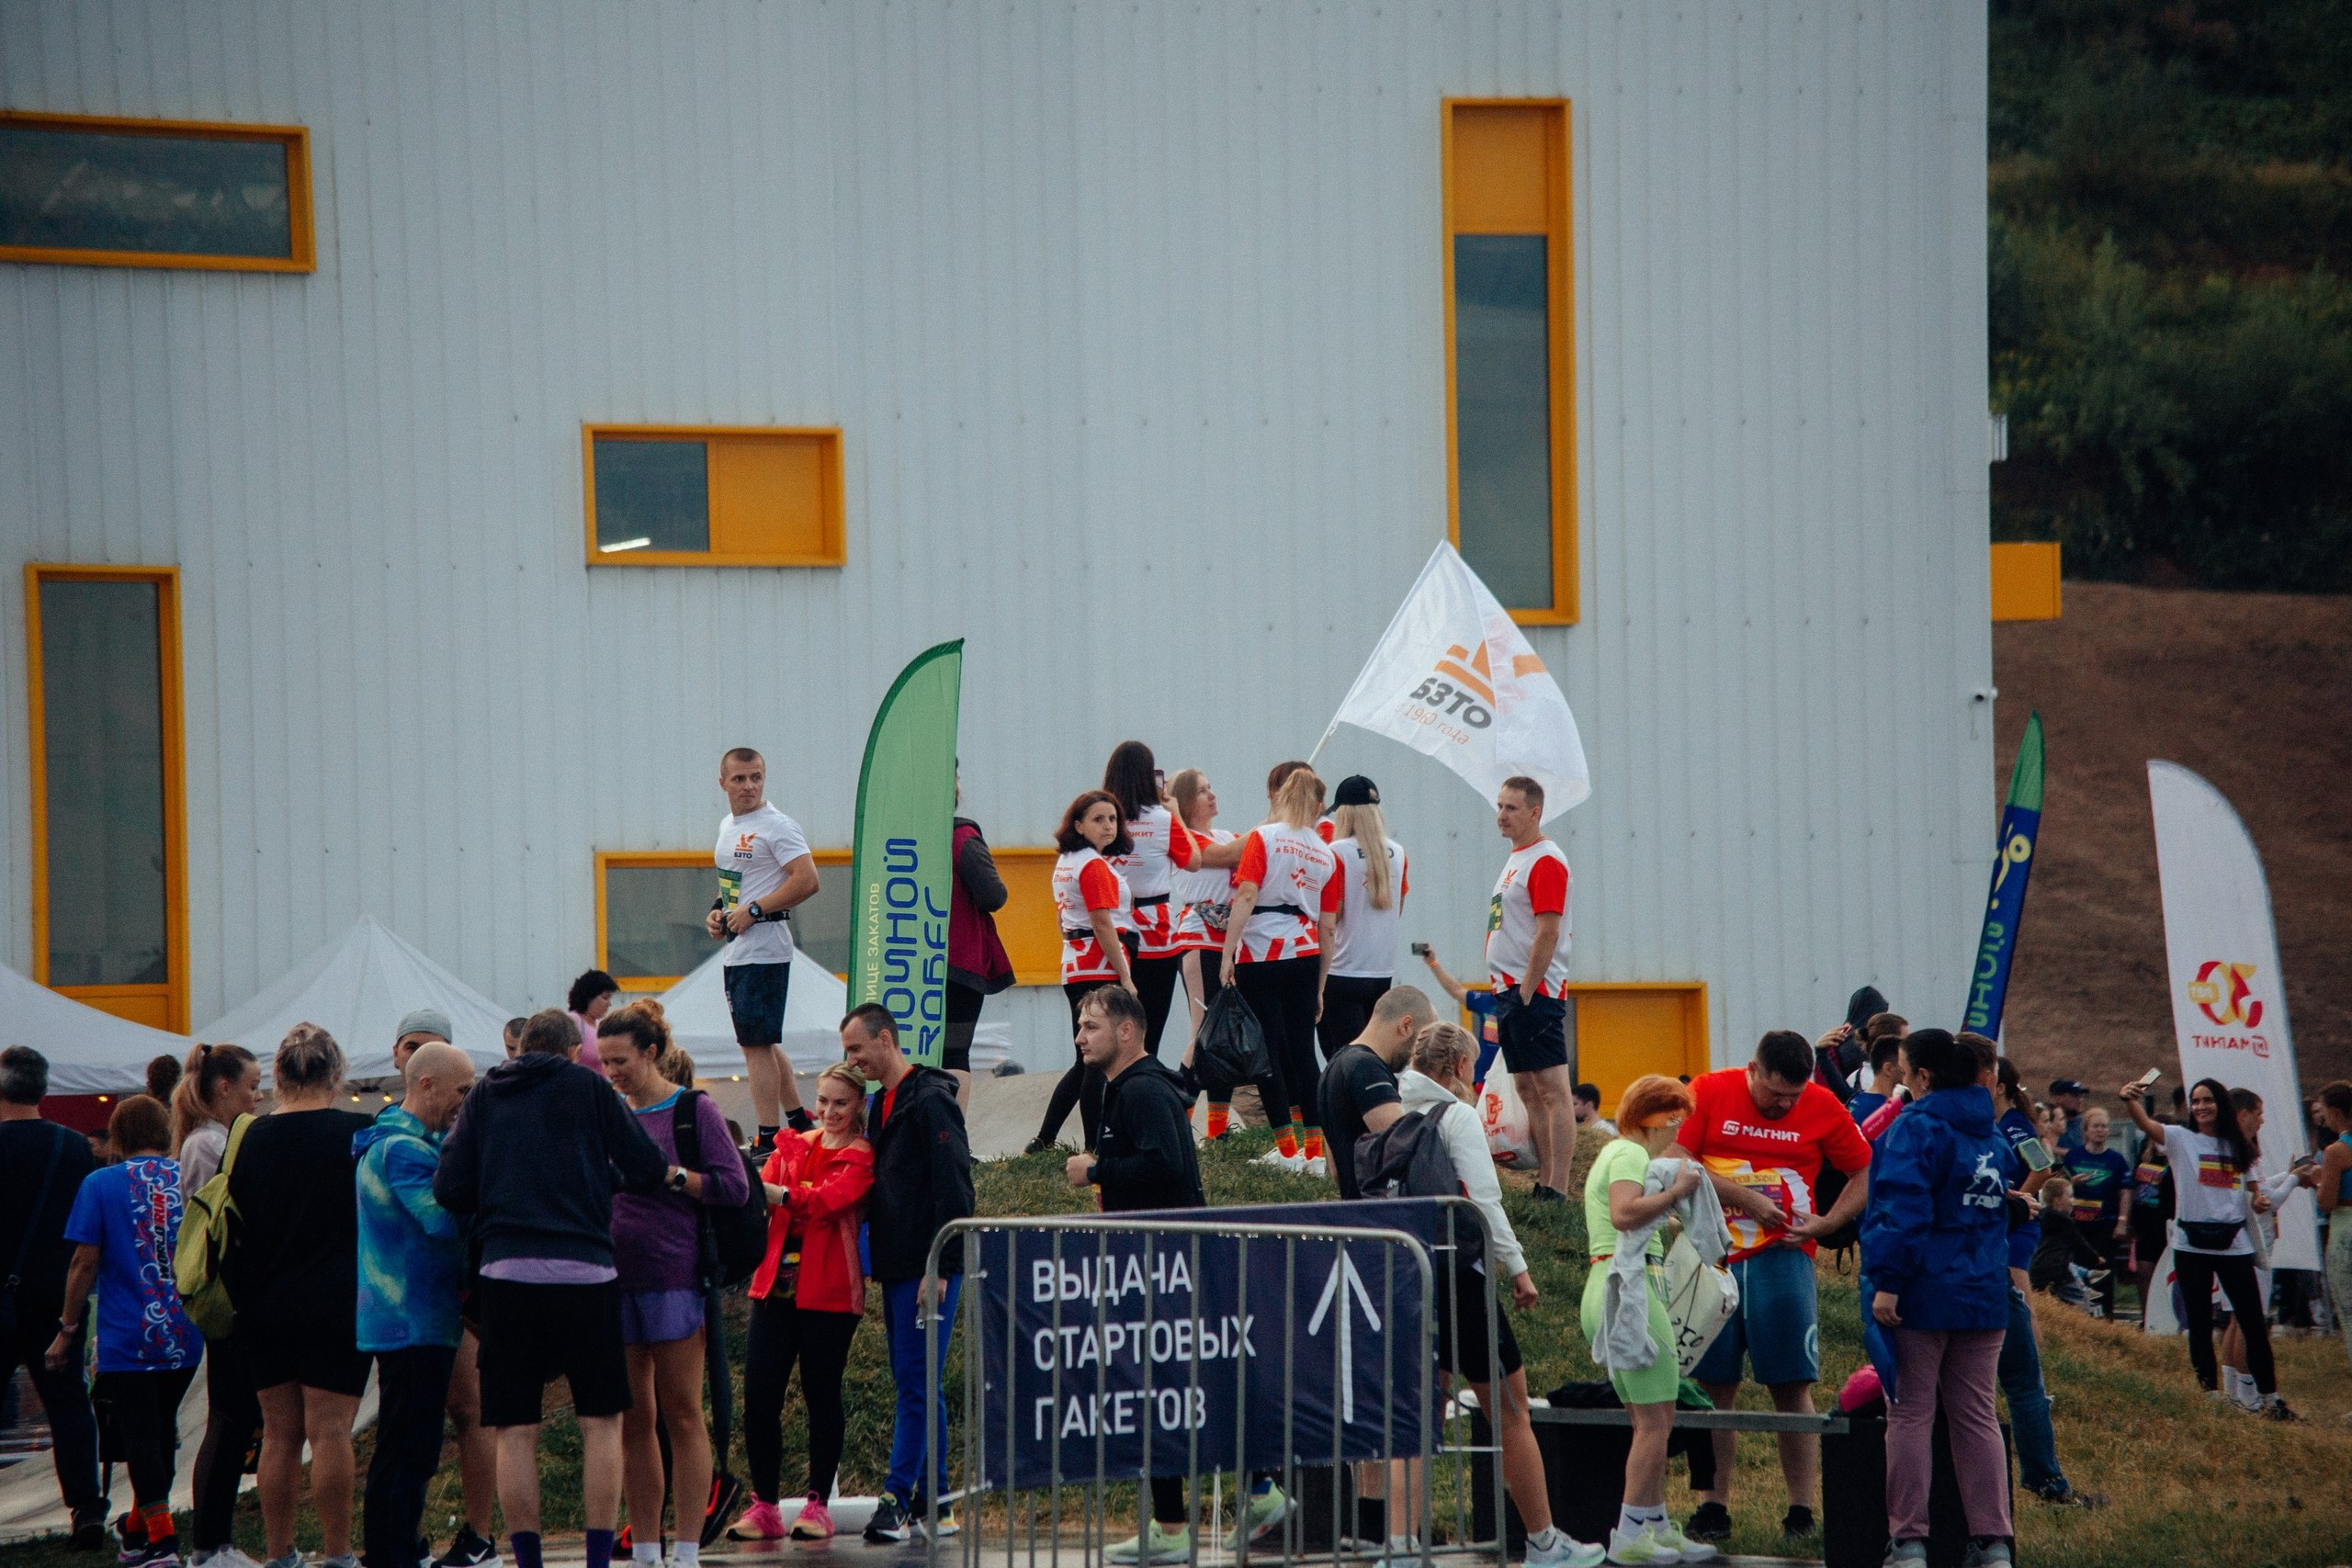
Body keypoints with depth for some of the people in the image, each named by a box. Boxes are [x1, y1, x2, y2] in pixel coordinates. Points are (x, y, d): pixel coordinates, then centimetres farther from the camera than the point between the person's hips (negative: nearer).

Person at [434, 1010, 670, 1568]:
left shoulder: (483, 1095, 11)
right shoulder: (587, 1086, 5)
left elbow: (449, 1191, 6)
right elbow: (649, 1169, 5)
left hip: (505, 1270, 2)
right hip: (584, 1269, -2)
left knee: (514, 1431, 5)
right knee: (601, 1422, 7)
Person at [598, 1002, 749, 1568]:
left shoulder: (694, 1110, 0)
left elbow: (733, 1187, -6)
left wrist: (667, 1175, -13)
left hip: (673, 1275, -5)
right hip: (615, 1276, 5)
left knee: (682, 1415, -2)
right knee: (632, 1420, 6)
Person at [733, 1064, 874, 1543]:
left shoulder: (862, 1159, 0)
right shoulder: (792, 1146, 16)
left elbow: (830, 1198, -18)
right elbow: (763, 1188, 2)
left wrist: (777, 1192, -31)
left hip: (828, 1292, -4)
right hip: (777, 1285, 4)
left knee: (821, 1394, 1)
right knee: (758, 1395, -2)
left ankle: (817, 1504, 8)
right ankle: (764, 1506, 3)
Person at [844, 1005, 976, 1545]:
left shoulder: (931, 1099, -11)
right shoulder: (883, 1103, 17)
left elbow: (953, 1189, -17)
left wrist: (939, 1268, -20)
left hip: (928, 1270, -10)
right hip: (898, 1267, 10)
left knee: (917, 1384, -10)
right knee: (916, 1385, 10)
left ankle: (898, 1499, -13)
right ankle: (933, 1504, 13)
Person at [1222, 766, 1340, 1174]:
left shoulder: (1262, 838, -1)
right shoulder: (1327, 856, 11)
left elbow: (1246, 896, -13)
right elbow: (1327, 928, 12)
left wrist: (1228, 954, -13)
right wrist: (1320, 985, 18)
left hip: (1260, 954, -4)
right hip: (1305, 956, 4)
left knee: (1268, 1052, 0)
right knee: (1302, 1052, 10)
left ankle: (1288, 1150, -1)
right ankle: (1314, 1152, 8)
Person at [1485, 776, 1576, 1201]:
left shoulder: (1545, 861, -12)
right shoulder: (1515, 860, 18)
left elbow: (1548, 933, -18)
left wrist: (1526, 992, -20)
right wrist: (1506, 993, 15)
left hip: (1534, 993, -10)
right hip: (1509, 991, 10)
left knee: (1552, 1090, -10)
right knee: (1528, 1090, 11)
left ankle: (1557, 1190, -14)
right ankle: (1543, 1181, 15)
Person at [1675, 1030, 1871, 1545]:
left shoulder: (1823, 1107, 1)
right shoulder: (1708, 1093, -1)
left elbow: (1867, 1174, 10)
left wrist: (1826, 1223, -5)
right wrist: (1747, 1199, -13)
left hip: (1782, 1258, 0)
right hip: (1714, 1259, 0)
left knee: (1792, 1387, -3)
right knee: (1714, 1386, 3)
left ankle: (1801, 1513, 0)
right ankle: (1715, 1507, 9)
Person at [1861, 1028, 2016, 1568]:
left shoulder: (1915, 1128, -11)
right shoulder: (1992, 1136, 13)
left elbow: (1901, 1210, -20)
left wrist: (1885, 1281, -21)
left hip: (1921, 1298, -6)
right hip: (1983, 1296, 6)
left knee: (1911, 1415, 0)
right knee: (1976, 1416, 9)